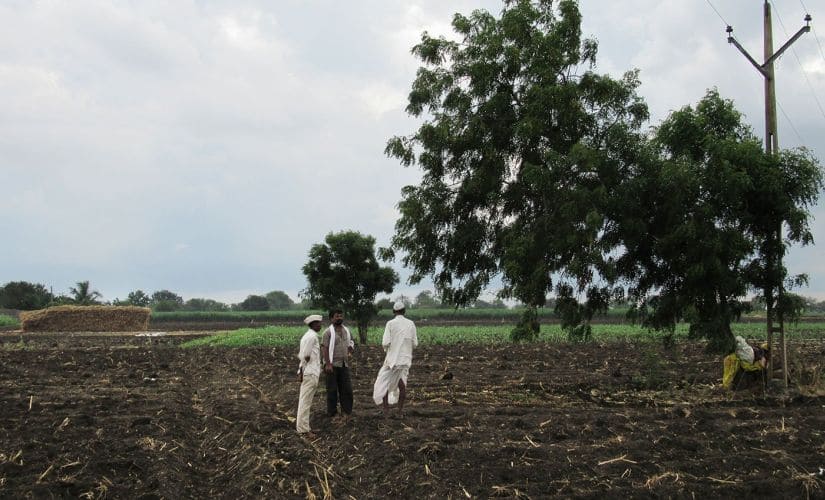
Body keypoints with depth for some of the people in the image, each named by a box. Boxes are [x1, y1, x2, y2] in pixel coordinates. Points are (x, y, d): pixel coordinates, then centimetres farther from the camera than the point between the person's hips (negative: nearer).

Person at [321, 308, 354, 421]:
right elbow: (324, 348, -13)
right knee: (332, 390, 2)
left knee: (347, 389, 6)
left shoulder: (346, 331, 11)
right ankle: (332, 413, 11)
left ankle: (346, 411, 16)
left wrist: (349, 352, 4)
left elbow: (350, 344, 24)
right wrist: (327, 364, -20)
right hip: (332, 365, -6)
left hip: (344, 364, 6)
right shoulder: (328, 332, -8)